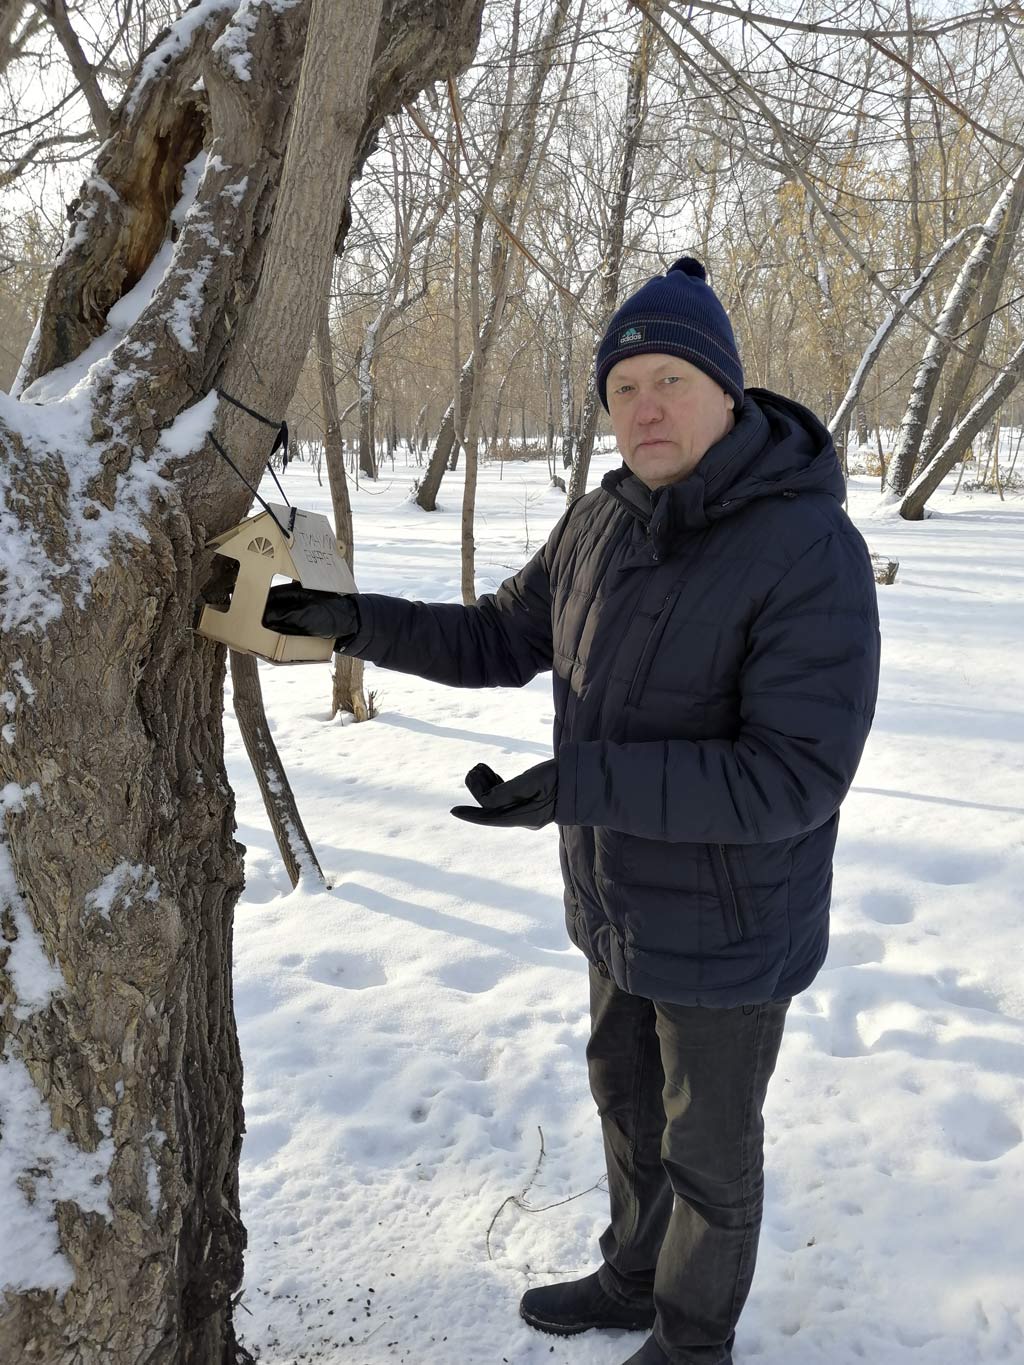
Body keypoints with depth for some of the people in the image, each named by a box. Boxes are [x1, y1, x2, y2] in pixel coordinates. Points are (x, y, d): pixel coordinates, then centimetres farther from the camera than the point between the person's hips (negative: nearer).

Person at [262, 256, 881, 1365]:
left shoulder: (812, 550, -27)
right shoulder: (601, 524, -4)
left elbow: (795, 777, -30)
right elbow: (504, 641, 7)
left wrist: (578, 784, -34)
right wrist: (355, 622, -6)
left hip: (726, 928, -7)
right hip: (621, 902, 7)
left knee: (706, 1145, 15)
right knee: (627, 1097, 25)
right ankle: (637, 1276, 51)